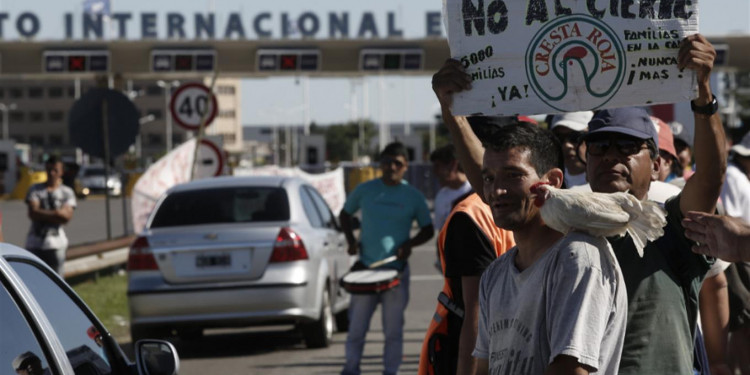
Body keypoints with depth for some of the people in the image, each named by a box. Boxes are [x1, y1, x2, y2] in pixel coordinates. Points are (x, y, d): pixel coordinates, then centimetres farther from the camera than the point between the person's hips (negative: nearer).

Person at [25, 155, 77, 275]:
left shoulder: (67, 192, 8)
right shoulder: (35, 190, 7)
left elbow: (67, 216, -6)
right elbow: (33, 212, -7)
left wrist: (43, 214, -9)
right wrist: (55, 213, -10)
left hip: (56, 243, 0)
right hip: (35, 243, 0)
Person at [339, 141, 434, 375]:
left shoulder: (413, 197, 1)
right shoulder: (365, 190, 2)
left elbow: (427, 230, 9)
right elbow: (345, 214, 16)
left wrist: (410, 244, -10)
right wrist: (351, 240, 1)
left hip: (397, 271, 0)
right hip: (365, 269, 0)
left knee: (393, 330, 5)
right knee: (356, 327, 4)